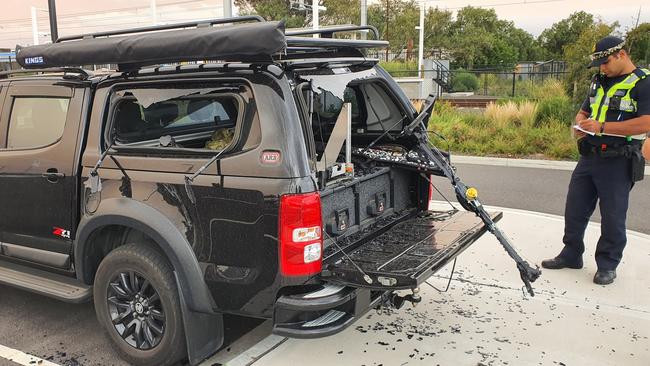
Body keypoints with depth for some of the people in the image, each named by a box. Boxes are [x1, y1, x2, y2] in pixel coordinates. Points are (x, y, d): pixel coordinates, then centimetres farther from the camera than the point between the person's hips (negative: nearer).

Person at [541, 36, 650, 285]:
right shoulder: (599, 82, 15)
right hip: (588, 158, 7)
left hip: (618, 162, -7)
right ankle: (571, 255, 27)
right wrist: (581, 124, 1)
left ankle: (607, 265, 18)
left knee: (612, 216, 3)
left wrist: (602, 127, -22)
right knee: (574, 209, 12)